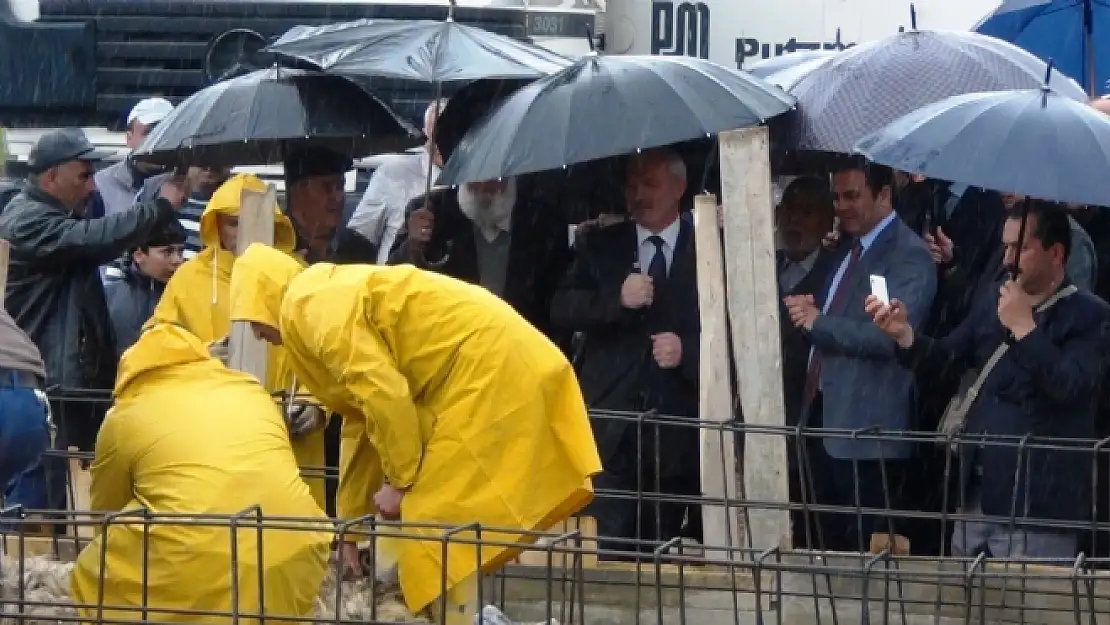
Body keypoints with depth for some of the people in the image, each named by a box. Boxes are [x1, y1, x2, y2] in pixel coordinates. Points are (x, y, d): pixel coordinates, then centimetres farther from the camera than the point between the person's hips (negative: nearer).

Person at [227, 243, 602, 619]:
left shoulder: (310, 307, -10)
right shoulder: (328, 298, 21)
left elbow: (383, 394, -19)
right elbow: (359, 418, 26)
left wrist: (400, 482, -8)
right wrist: (350, 524, 28)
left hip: (486, 365, -10)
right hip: (491, 362, 10)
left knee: (443, 520, -9)